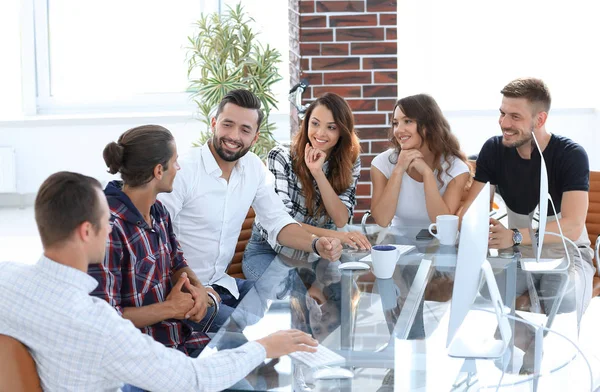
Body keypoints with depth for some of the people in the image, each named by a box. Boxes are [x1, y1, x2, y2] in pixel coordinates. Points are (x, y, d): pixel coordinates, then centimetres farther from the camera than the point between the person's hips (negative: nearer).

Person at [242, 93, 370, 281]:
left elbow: (341, 220, -10)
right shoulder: (281, 157, -13)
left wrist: (318, 173, -23)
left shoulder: (349, 162, -1)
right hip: (268, 250, -4)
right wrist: (334, 235, -37)